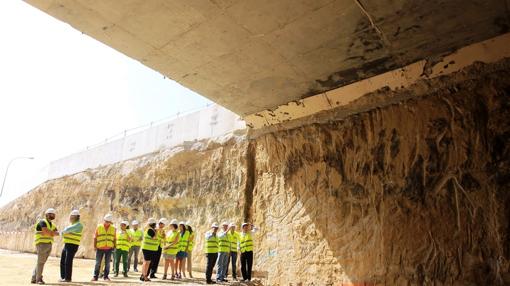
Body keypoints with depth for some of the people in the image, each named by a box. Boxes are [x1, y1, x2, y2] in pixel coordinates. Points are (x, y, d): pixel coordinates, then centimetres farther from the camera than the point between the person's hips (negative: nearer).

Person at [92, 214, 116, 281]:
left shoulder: (113, 228, 6)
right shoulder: (99, 227, 2)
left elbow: (114, 238, 10)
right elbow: (95, 237, 3)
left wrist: (114, 247, 5)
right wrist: (94, 246, -1)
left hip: (109, 248, 1)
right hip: (100, 248, -1)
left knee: (107, 263, 4)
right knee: (98, 263, 1)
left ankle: (106, 276, 13)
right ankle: (95, 276, 10)